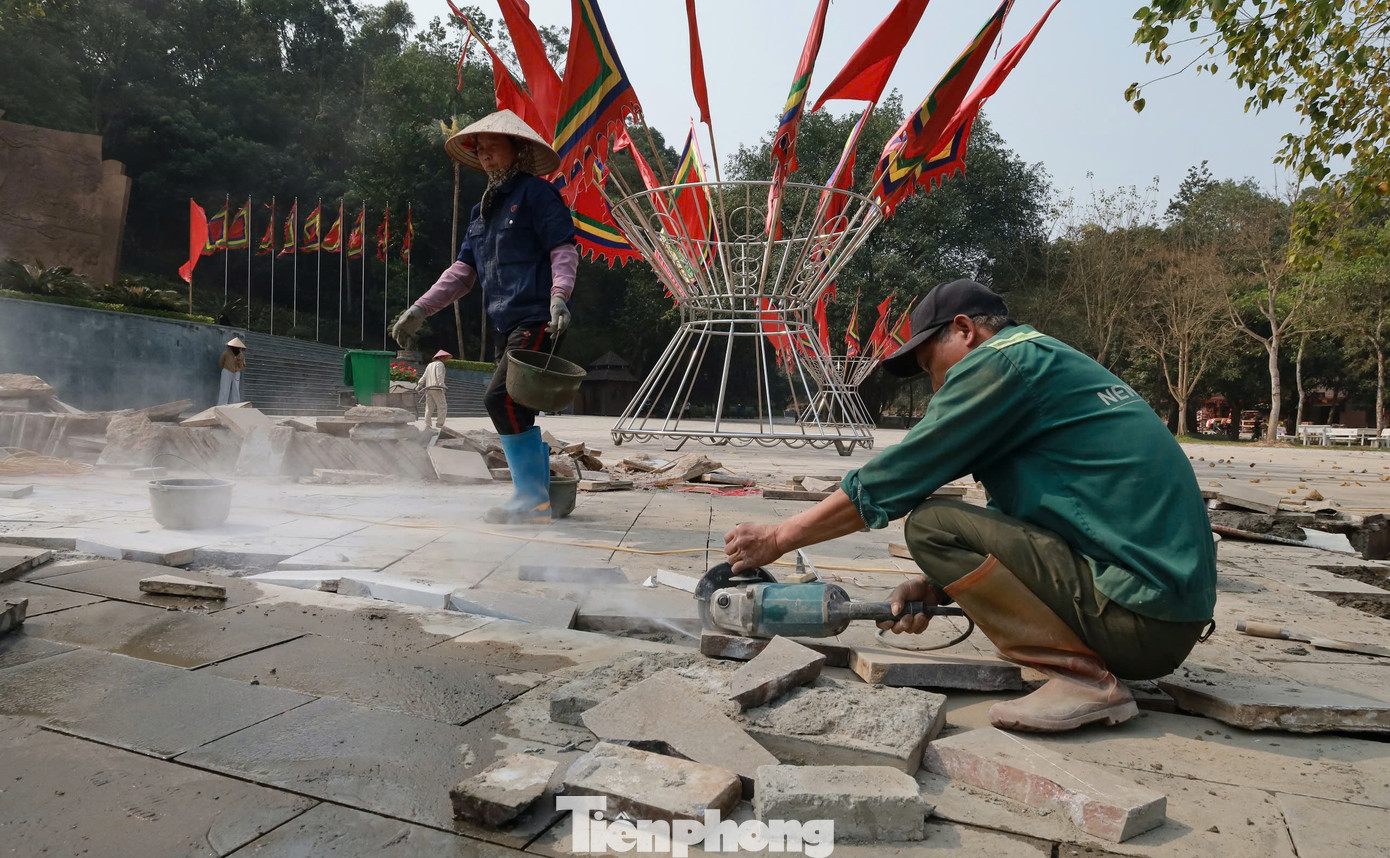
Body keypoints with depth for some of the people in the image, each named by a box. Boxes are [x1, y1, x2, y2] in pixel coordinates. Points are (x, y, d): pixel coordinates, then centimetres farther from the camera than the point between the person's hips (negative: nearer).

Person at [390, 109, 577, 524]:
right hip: (507, 326, 9)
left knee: (501, 397, -19)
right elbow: (463, 270, 21)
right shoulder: (483, 209, 23)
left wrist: (558, 296, -27)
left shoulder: (535, 192, -2)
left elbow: (564, 249, -11)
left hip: (536, 319, -9)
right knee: (517, 410, 8)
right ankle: (539, 496, 17)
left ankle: (531, 497, -13)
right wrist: (420, 309, 13)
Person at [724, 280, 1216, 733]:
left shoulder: (1002, 359, -9)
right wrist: (936, 587, 13)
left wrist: (778, 538, 1)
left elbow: (897, 477, -8)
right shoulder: (1055, 365, 20)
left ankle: (1082, 678, -12)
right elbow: (1007, 528, 22)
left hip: (1140, 619, -10)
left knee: (929, 523, -13)